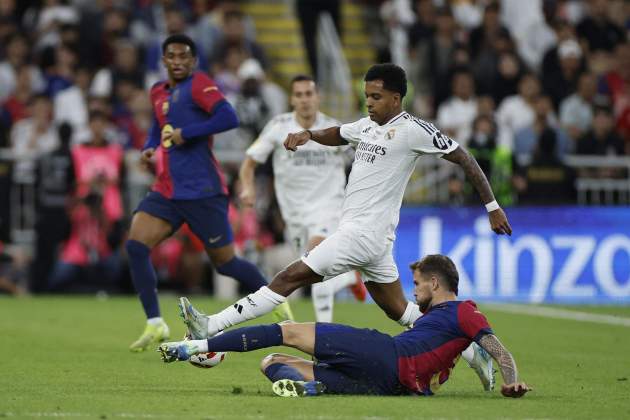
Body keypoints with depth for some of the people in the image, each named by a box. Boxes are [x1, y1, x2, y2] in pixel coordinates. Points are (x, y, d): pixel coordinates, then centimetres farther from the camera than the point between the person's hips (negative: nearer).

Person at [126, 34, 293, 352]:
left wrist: (185, 133, -20)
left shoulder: (198, 84, -8)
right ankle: (155, 324, -6)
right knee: (135, 246, -12)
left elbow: (228, 117, -22)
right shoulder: (158, 92, 14)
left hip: (202, 191, -7)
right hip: (166, 191, 7)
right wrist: (150, 148, 11)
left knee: (225, 263, 3)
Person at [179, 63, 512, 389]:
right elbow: (335, 135, 33)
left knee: (291, 277, -10)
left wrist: (492, 207, -5)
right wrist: (308, 134, 10)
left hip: (365, 233, -9)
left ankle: (210, 329, -11)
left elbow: (464, 159, -5)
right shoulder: (367, 126, 14)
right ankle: (472, 352, 20)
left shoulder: (414, 130, -10)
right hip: (370, 237, 9)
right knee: (398, 310, 15)